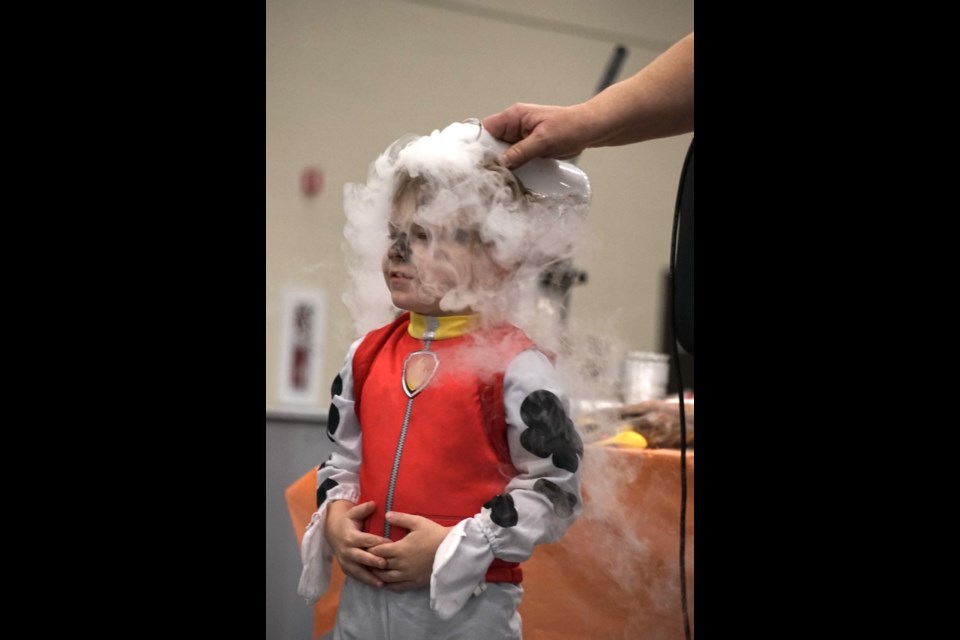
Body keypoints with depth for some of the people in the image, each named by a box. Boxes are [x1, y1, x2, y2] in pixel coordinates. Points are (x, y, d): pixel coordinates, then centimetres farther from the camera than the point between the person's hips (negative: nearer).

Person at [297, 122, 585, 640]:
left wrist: (452, 547, -15)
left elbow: (554, 488, -10)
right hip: (364, 597, 5)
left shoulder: (515, 366, -10)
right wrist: (335, 518, -1)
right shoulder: (367, 354, 8)